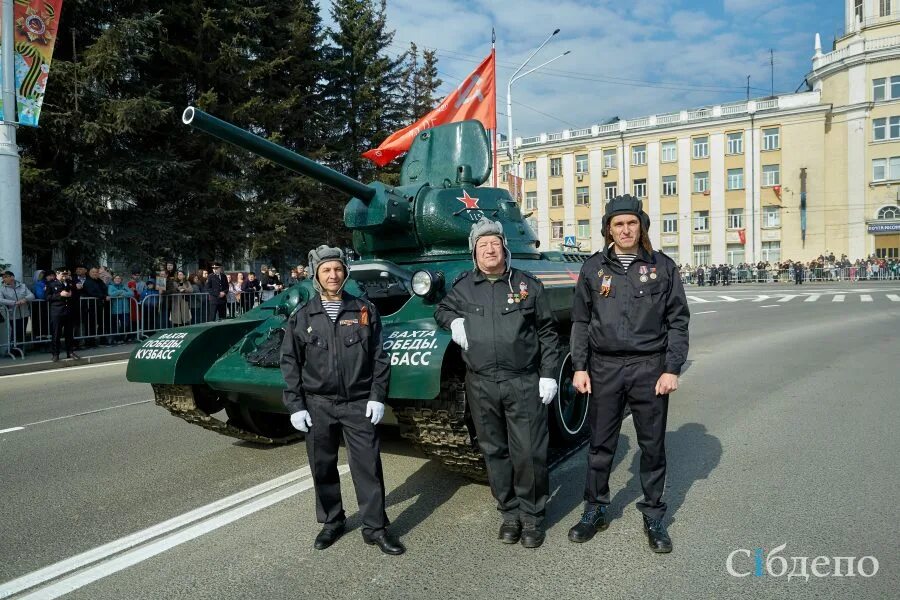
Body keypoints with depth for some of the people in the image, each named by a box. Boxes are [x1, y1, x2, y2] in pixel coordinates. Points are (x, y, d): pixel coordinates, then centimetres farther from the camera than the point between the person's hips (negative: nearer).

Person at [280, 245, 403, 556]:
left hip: (359, 403, -1)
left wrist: (377, 396, -5)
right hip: (318, 405, 1)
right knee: (323, 467, 11)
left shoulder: (364, 310, 1)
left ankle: (375, 527, 12)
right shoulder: (302, 317, 3)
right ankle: (331, 521, 29)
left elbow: (379, 356, 2)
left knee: (368, 465, 0)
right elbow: (290, 363, 5)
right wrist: (295, 405, -1)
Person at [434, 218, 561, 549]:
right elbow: (442, 309, 24)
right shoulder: (463, 287, 6)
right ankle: (509, 513, 28)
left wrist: (549, 375, -3)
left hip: (525, 384, -2)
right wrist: (453, 321, 1)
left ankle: (532, 516, 19)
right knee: (495, 452, 12)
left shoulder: (528, 285, 2)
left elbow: (548, 333, 4)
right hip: (482, 385, 2)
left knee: (529, 453, 0)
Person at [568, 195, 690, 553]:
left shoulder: (662, 266, 3)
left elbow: (678, 321, 2)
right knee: (600, 445, 10)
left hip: (649, 368, -1)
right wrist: (580, 368, 1)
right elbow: (581, 322, 7)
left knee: (652, 446, 9)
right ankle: (595, 511, 26)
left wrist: (672, 369, -5)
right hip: (604, 368, 1)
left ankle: (653, 516, 26)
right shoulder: (594, 268, 5)